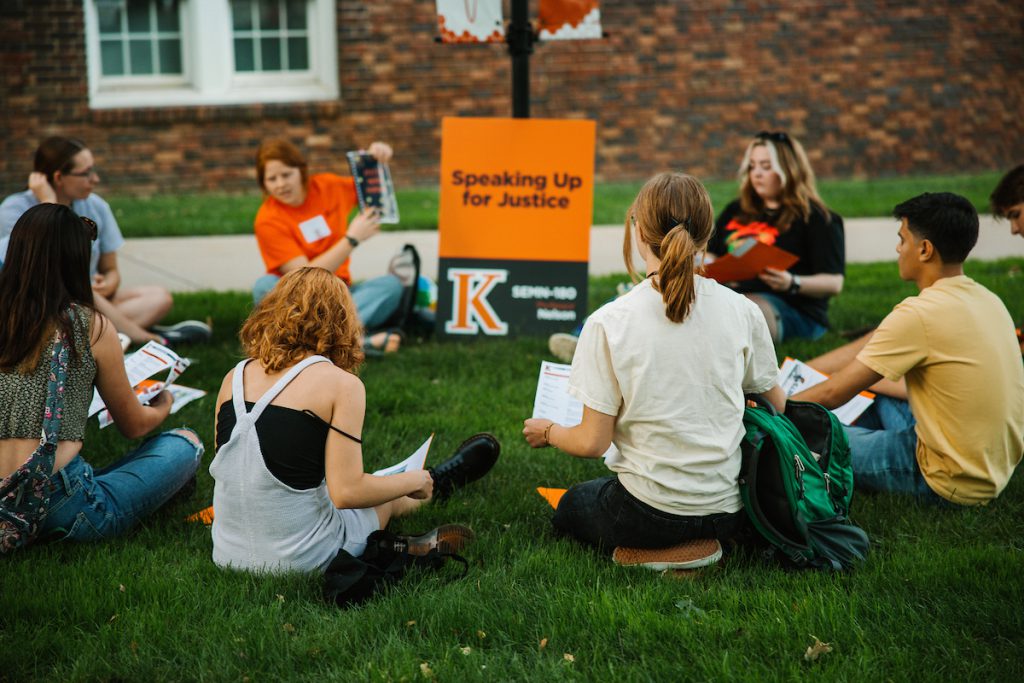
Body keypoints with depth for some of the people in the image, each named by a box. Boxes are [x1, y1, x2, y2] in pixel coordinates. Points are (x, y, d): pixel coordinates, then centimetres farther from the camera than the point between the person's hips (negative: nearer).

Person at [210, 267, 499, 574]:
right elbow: (346, 493, -18)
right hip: (301, 559, -4)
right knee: (386, 499, 24)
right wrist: (414, 481, 0)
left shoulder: (235, 377, 2)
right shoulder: (341, 384, -13)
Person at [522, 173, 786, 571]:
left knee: (570, 505, 29)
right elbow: (775, 407, 6)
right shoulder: (743, 311, -8)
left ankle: (650, 553, 4)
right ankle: (699, 542, 14)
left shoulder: (609, 323, -18)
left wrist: (547, 432, 9)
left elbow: (592, 442, -13)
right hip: (728, 508, 6)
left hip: (649, 510, -6)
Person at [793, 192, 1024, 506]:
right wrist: (863, 380, 20)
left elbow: (832, 394, -15)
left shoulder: (919, 314, -21)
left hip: (955, 483, -8)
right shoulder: (989, 300, 4)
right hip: (998, 472, 8)